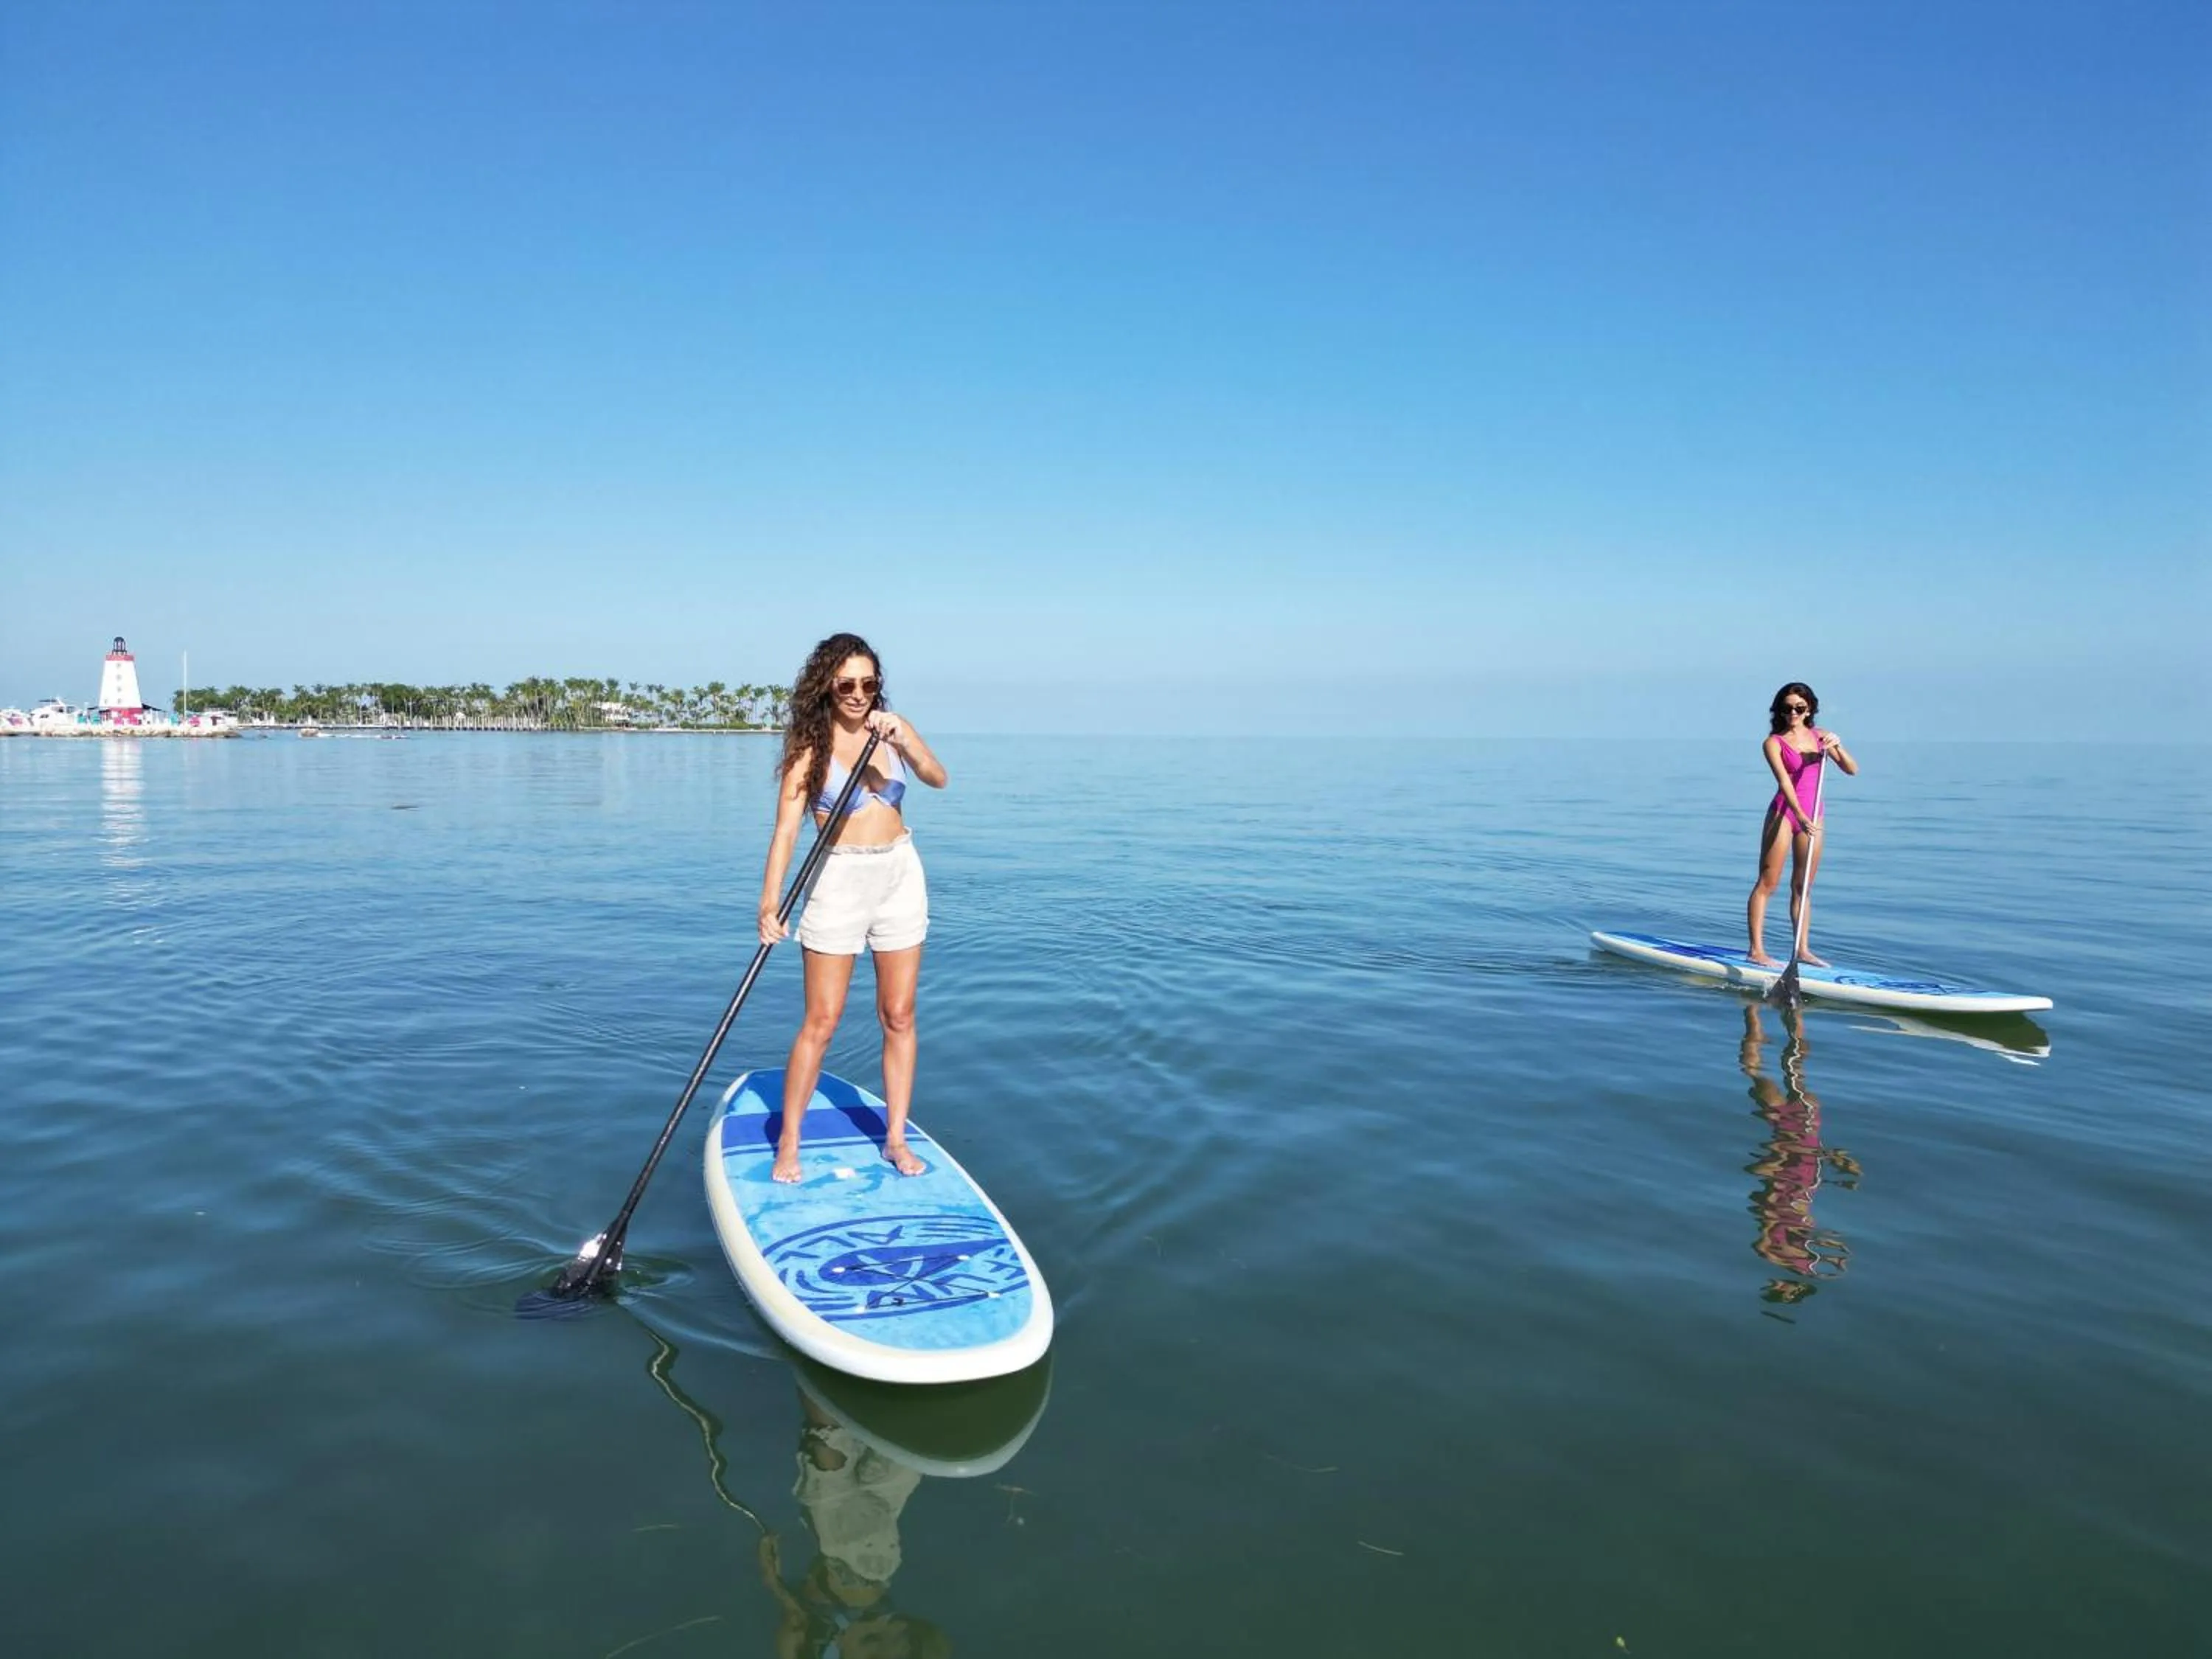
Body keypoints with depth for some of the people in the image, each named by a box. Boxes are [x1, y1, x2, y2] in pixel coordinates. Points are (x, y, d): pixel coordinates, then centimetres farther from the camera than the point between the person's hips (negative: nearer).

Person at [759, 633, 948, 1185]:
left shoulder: (891, 729, 4)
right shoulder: (811, 745, -8)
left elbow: (938, 779, -11)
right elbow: (786, 828, -15)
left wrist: (902, 738, -28)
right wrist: (770, 903, -25)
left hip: (901, 875, 4)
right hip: (840, 881, -4)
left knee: (899, 1016, 8)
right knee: (821, 1022, -2)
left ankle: (896, 1138, 18)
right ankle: (788, 1143, 12)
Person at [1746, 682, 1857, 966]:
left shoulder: (1819, 736, 8)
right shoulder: (1774, 743, -7)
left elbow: (1852, 770, 4)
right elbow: (1785, 782, -20)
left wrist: (1837, 746, -15)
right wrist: (1800, 816, -32)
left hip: (1812, 815, 5)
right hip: (1784, 812, -5)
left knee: (1802, 887, 10)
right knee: (1767, 883, -4)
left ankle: (1800, 949, 17)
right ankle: (1757, 950, -4)